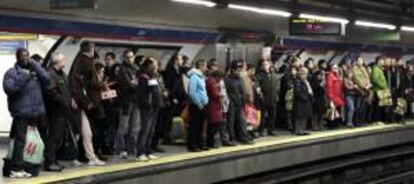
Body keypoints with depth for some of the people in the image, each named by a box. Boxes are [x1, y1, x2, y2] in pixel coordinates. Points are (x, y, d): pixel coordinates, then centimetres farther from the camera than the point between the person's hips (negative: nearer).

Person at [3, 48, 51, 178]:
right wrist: (24, 77, -18)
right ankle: (16, 169, -10)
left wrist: (35, 65, -3)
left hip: (36, 112, 6)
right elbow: (8, 88, -16)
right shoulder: (12, 72, 0)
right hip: (21, 113, -6)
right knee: (20, 140, -10)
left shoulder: (35, 70, 17)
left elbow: (47, 80, 3)